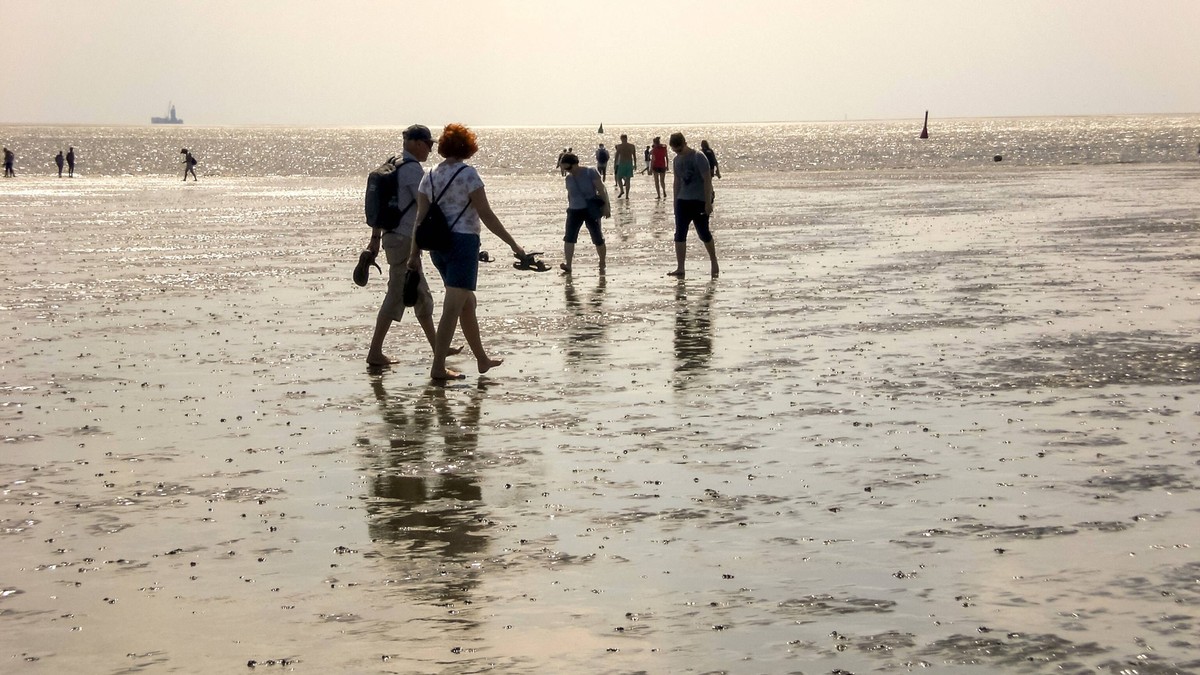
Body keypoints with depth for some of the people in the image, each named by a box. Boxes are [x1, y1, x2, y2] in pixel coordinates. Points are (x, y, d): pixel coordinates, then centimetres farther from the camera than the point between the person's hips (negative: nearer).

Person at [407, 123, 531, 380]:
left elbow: (420, 218, 6)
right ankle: (438, 367, -10)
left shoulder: (430, 176, 8)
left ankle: (482, 359, 29)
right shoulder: (467, 174, -10)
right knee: (453, 306, -7)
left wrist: (414, 253, 11)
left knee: (468, 302, 19)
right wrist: (513, 245, -7)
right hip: (463, 242, -7)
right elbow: (487, 215, -12)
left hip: (437, 245, 7)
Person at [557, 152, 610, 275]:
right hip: (574, 211, 4)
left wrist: (606, 206, -14)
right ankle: (567, 264, -22)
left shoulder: (590, 173, -8)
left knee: (597, 238, 1)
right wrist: (570, 206, 26)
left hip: (591, 210, -4)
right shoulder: (569, 178, 10)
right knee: (569, 237, -14)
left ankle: (602, 266, 16)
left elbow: (601, 190, -9)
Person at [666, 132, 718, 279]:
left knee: (704, 234, 0)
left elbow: (707, 180, -14)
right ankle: (680, 268, -1)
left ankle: (714, 263, 19)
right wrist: (675, 202, 17)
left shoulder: (698, 157, -11)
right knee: (680, 235, -2)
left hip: (699, 201, -6)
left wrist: (708, 202, -18)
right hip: (683, 201, 6)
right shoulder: (677, 159, 10)